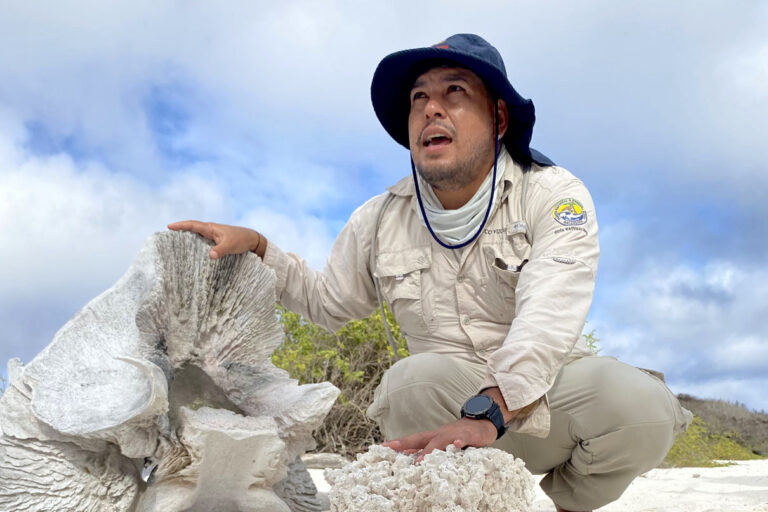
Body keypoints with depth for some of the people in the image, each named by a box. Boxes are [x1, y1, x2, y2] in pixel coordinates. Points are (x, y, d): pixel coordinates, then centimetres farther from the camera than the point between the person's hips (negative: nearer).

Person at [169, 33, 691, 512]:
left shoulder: (553, 195, -9)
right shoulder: (381, 221, 4)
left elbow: (547, 317, -27)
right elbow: (327, 300, 21)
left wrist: (486, 411, -43)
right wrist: (257, 247, 6)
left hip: (548, 396, 0)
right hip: (446, 398, 1)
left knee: (640, 405, -30)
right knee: (414, 377, -32)